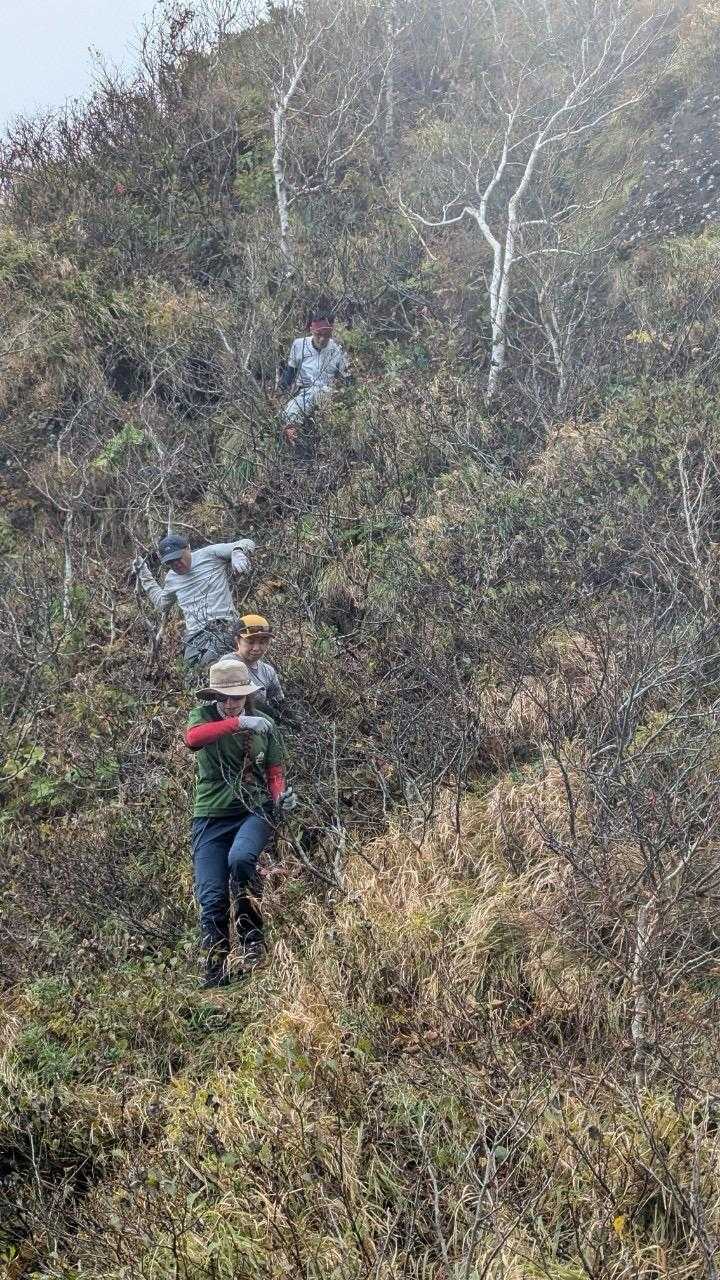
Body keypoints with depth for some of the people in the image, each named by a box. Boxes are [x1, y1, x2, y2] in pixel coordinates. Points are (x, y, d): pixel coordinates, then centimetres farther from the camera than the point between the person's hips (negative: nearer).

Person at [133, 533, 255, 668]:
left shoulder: (210, 554, 5)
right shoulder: (171, 578, 23)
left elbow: (247, 543, 4)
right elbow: (162, 604, 42)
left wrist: (238, 553, -19)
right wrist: (144, 576, 39)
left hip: (223, 628, -5)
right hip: (195, 638, 6)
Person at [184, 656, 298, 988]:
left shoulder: (264, 725, 5)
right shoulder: (204, 714, -1)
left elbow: (274, 772, 9)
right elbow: (192, 738, -25)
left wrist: (282, 795, -13)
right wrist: (237, 723, -36)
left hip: (254, 811, 0)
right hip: (210, 816, 0)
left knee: (240, 858, -31)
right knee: (211, 899, -4)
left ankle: (252, 937, -14)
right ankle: (215, 973, 11)